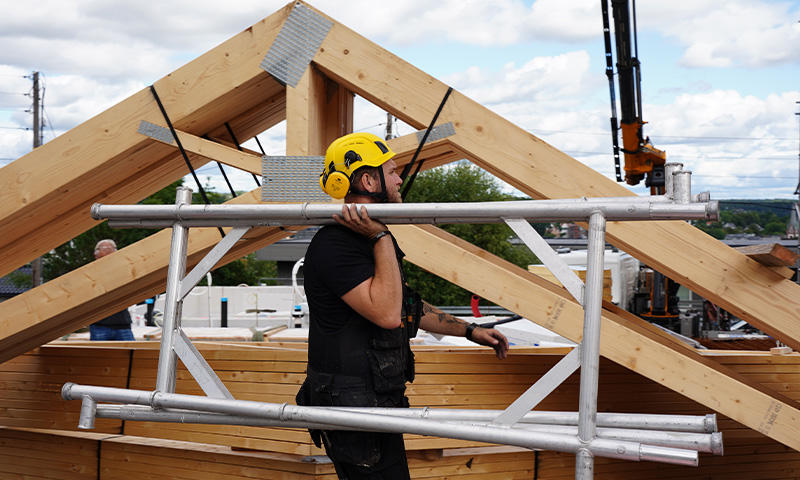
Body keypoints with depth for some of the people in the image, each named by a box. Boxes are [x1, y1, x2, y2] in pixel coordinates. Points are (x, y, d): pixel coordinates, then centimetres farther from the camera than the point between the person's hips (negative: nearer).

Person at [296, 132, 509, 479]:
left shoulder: (370, 241, 16)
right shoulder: (334, 245, -18)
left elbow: (408, 307, 26)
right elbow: (387, 313, -28)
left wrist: (470, 331, 24)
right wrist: (382, 237, -24)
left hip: (381, 398, 10)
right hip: (351, 406, -10)